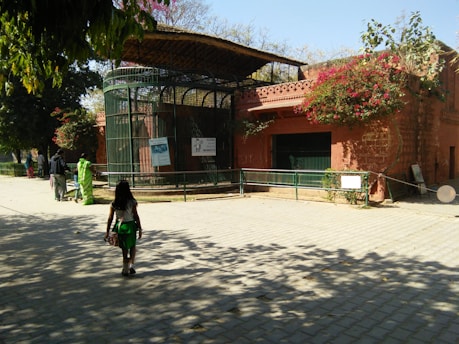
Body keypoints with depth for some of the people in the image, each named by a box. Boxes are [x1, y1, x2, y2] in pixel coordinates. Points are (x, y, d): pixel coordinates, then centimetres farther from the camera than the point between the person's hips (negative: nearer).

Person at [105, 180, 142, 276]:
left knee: (124, 249, 15)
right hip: (130, 226, -2)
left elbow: (110, 219, -2)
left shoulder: (114, 204, -5)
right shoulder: (132, 202, -11)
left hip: (119, 226, 2)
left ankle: (125, 270, 20)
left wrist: (107, 232, 5)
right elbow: (136, 216, -8)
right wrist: (140, 229, 1)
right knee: (132, 246, 20)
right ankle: (131, 265, 5)